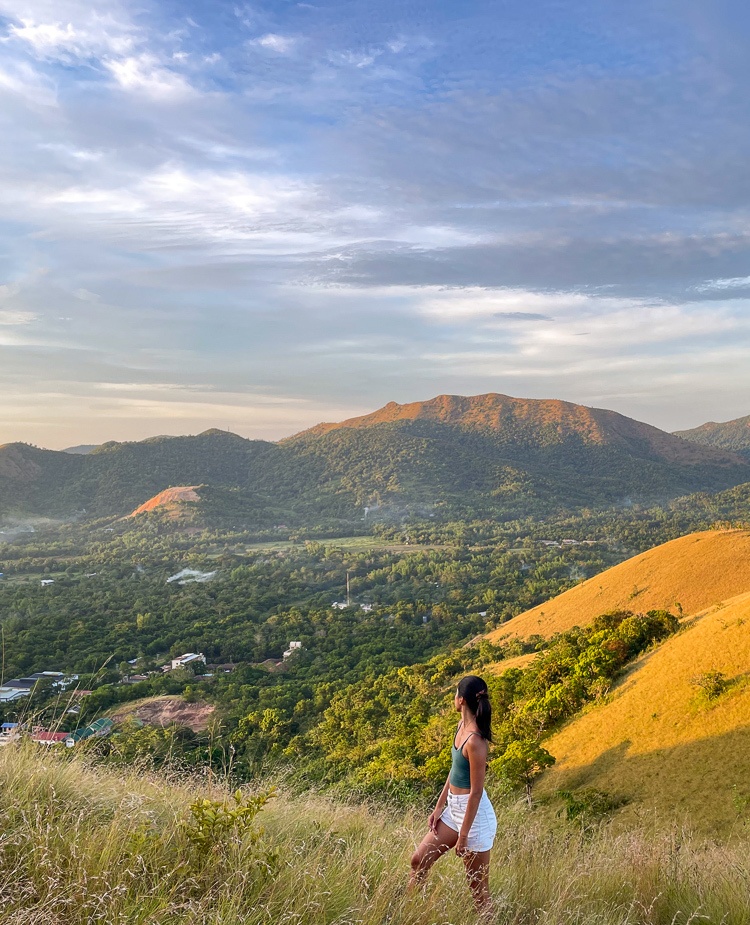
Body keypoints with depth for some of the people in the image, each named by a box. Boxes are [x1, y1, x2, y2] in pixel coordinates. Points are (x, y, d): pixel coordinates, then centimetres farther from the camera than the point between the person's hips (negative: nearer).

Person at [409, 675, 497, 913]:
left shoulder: (475, 741, -26)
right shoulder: (461, 726, 1)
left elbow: (476, 792, -22)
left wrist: (463, 836, -16)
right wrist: (439, 807, 13)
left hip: (474, 816, -9)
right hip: (454, 809, 9)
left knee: (478, 889, 5)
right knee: (419, 860, 14)